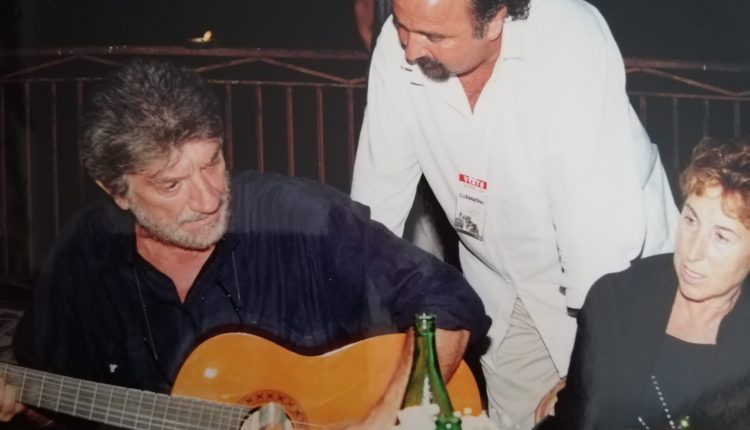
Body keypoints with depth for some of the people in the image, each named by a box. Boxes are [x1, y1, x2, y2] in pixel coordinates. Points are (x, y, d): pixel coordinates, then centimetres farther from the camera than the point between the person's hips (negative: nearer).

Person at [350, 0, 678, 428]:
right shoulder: (398, 46, -17)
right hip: (504, 285, 4)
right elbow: (377, 198, -6)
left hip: (611, 280, -4)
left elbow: (600, 234, -32)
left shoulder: (570, 39, -32)